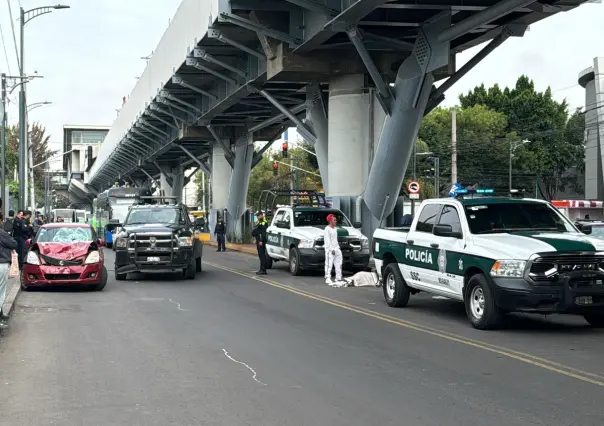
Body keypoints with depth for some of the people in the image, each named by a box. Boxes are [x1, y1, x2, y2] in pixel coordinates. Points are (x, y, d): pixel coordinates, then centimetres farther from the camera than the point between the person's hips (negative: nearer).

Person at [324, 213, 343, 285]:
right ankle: (328, 279, -10)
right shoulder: (327, 229, -9)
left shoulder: (335, 229, 17)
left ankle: (338, 279, 16)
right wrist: (331, 249, -20)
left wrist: (338, 247, 15)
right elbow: (327, 241, -15)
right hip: (329, 249, -9)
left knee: (338, 264, 9)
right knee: (329, 264, -10)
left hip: (336, 249, 9)